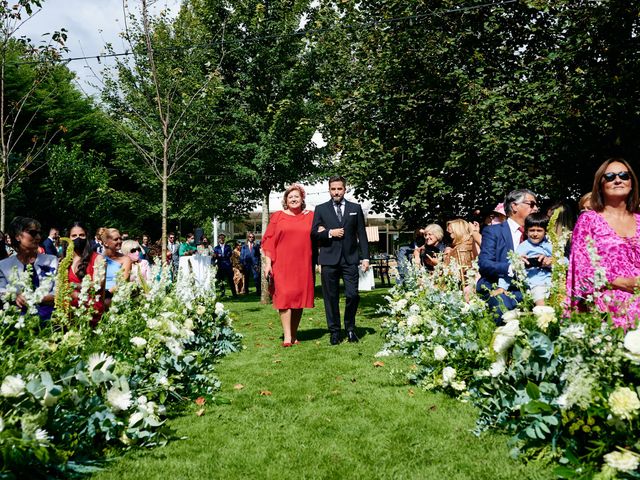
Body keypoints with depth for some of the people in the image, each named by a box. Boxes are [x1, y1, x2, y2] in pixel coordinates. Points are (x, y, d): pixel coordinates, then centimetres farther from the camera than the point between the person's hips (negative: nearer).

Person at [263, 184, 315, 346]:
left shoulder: (310, 216, 11)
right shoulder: (277, 216, 6)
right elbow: (269, 240, 2)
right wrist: (268, 263, -6)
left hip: (303, 265, 2)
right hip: (282, 265, -2)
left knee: (299, 297, 6)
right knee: (285, 297, -8)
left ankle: (294, 335, 16)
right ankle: (287, 336, -8)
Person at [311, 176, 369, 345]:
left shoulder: (355, 208, 10)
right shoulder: (321, 209, 9)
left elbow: (362, 234, 8)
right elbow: (314, 232, 5)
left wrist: (365, 257, 2)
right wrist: (329, 233, -12)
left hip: (350, 259, 0)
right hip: (329, 259, 0)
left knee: (353, 295, -3)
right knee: (331, 297, 4)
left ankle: (350, 328, 18)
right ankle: (334, 331, 16)